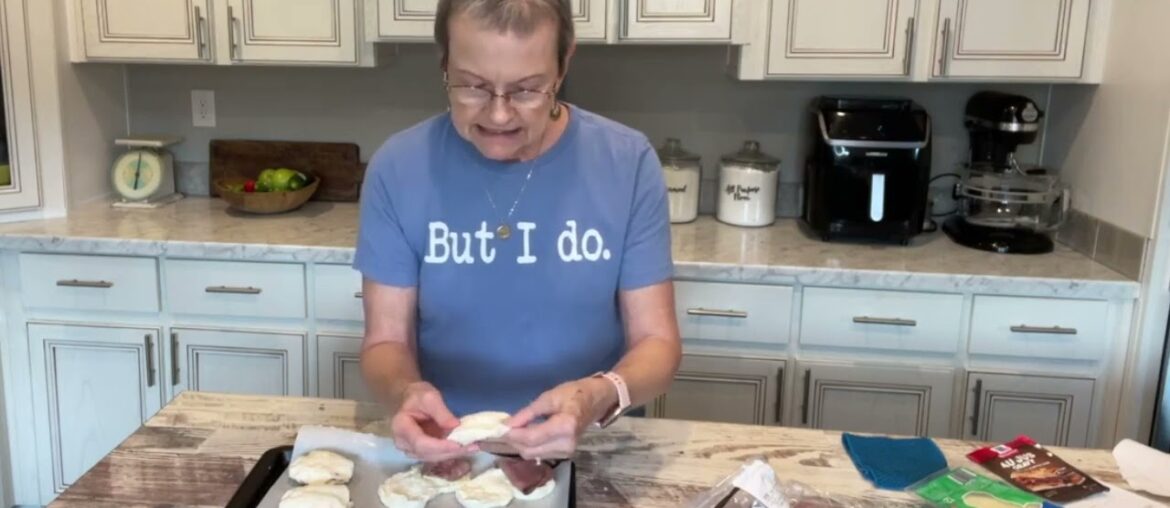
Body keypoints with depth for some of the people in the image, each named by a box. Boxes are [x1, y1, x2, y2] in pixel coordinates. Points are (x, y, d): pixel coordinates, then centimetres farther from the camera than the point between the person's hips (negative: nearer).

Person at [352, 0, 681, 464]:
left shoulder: (628, 163, -10)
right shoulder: (397, 168, -9)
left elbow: (656, 340, -7)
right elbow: (386, 341, -4)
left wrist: (600, 397, -29)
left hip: (589, 452, 1)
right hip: (444, 453, 0)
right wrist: (403, 392, -27)